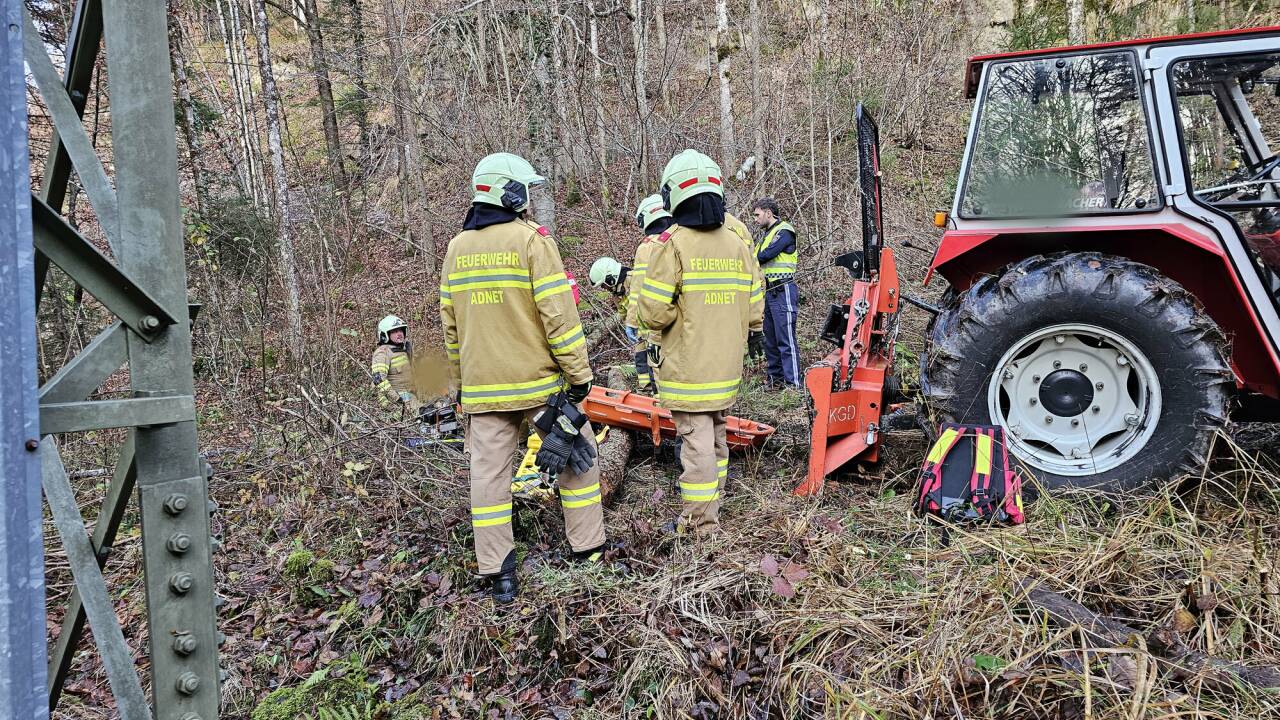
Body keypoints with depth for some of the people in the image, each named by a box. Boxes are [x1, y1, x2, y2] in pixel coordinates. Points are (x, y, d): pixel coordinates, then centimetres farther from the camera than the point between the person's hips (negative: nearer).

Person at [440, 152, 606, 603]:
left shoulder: (457, 248, 10)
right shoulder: (531, 238, -9)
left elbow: (449, 323, 13)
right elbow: (558, 313, -15)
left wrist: (461, 381, 21)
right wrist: (579, 372, -10)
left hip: (481, 387, 5)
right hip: (537, 381, -5)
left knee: (490, 471, 7)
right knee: (577, 455, 11)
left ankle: (497, 573, 11)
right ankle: (588, 548, 18)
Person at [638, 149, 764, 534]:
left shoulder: (672, 244, -14)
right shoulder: (738, 245, 4)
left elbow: (653, 314, -19)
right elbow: (754, 314, 5)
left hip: (687, 369, -6)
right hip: (726, 368, 6)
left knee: (695, 440, 0)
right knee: (716, 436, 19)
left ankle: (700, 523, 7)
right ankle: (712, 506, 33)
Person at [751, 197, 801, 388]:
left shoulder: (784, 231, -8)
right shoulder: (767, 234, 21)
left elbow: (766, 255, -18)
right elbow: (758, 259, 16)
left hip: (783, 291, -9)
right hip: (768, 292, 9)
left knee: (786, 340, -11)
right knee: (770, 339, 13)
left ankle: (794, 383, -11)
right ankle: (775, 378, 21)